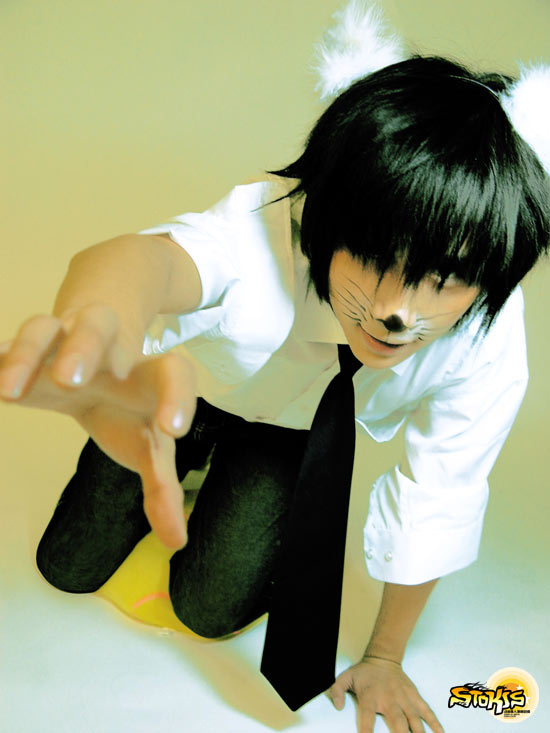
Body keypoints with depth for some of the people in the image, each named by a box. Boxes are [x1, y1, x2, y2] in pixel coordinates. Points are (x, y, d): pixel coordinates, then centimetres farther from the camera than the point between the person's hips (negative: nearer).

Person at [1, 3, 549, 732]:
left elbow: (435, 506, -21)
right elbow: (154, 256, -66)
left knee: (211, 607, -3)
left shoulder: (489, 343, -33)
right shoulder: (265, 229, -43)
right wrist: (103, 335, -93)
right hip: (185, 390, -1)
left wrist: (385, 658, -8)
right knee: (67, 569, 8)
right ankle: (193, 458, 34)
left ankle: (253, 486, 27)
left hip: (299, 425, 1)